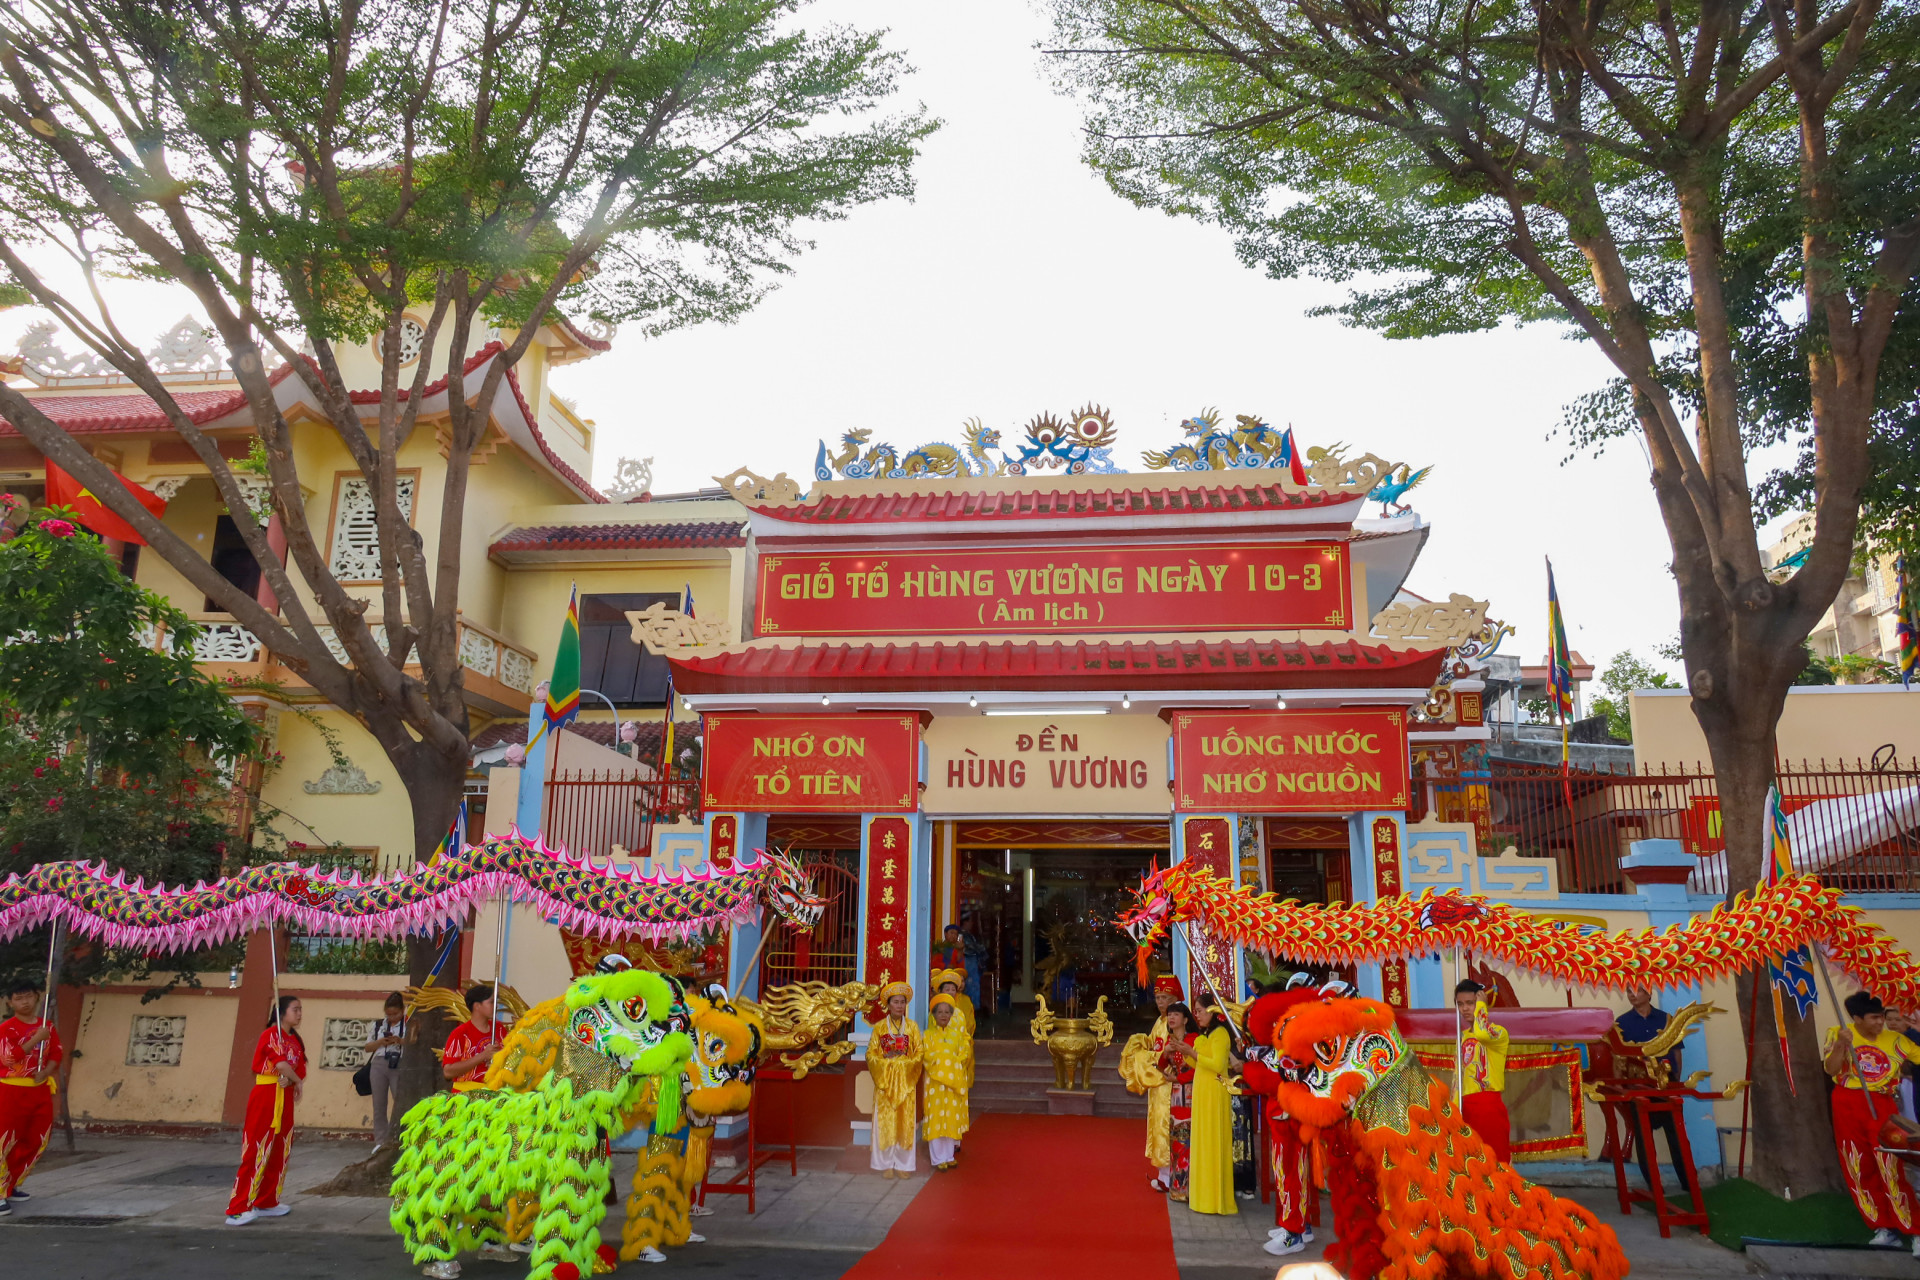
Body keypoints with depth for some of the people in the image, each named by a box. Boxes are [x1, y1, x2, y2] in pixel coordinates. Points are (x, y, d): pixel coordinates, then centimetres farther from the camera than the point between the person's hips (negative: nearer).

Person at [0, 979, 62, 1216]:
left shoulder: (47, 1026, 8)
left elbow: (56, 1054, 7)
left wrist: (45, 1073, -10)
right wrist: (36, 1039, -24)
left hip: (40, 1091, 6)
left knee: (35, 1142, 11)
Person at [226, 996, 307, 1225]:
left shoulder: (296, 1040, 14)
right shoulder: (271, 1034, -9)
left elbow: (300, 1070, 8)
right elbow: (281, 1063, -19)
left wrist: (290, 1080, -14)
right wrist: (298, 1082, -5)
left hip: (285, 1098, 8)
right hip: (266, 1096, -8)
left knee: (280, 1152, 11)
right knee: (257, 1152, -10)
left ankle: (266, 1203, 20)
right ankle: (237, 1209, -9)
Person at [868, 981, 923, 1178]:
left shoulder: (912, 1026, 5)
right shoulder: (879, 1027, 3)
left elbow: (919, 1053, 2)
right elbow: (871, 1053, -1)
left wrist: (906, 1063, -14)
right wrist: (886, 1062, -15)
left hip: (906, 1081, 1)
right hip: (884, 1080, -1)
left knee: (905, 1121, 1)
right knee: (885, 1121, -2)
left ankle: (903, 1164, 9)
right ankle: (886, 1164, 6)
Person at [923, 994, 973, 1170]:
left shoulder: (957, 1033, 10)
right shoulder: (929, 1034, 3)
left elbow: (965, 1054, 4)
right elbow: (927, 1056, -6)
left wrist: (953, 1063, -12)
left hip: (954, 1082, 3)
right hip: (935, 1081, -3)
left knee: (951, 1119, 5)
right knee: (936, 1119, -4)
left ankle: (949, 1155, 15)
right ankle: (939, 1158, 3)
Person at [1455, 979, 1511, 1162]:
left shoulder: (1497, 1032, -3)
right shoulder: (1463, 1036, 17)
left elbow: (1482, 1033, -29)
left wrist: (1481, 1004, -13)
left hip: (1490, 1104, -7)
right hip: (1467, 1106, 7)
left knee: (1496, 1159, -5)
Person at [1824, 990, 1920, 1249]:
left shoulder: (1895, 1039, 2)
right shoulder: (1839, 1034, 0)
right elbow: (1830, 1069, -11)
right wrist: (1841, 1046, -25)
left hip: (1881, 1107, -1)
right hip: (1848, 1106, 1)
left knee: (1889, 1169, -8)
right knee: (1860, 1170, 6)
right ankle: (1886, 1228, 18)